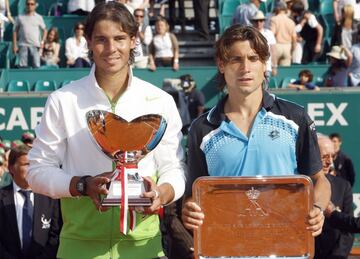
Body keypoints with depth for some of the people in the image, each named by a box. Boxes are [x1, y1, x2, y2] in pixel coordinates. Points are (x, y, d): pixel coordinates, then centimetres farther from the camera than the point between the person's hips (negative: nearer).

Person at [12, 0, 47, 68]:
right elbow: (15, 31, 11)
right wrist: (14, 45, 4)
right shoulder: (20, 18, 8)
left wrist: (42, 41, -2)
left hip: (35, 45, 0)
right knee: (22, 66, -5)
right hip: (23, 45, 0)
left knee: (36, 66, -7)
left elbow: (44, 30, 13)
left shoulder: (38, 17, 8)